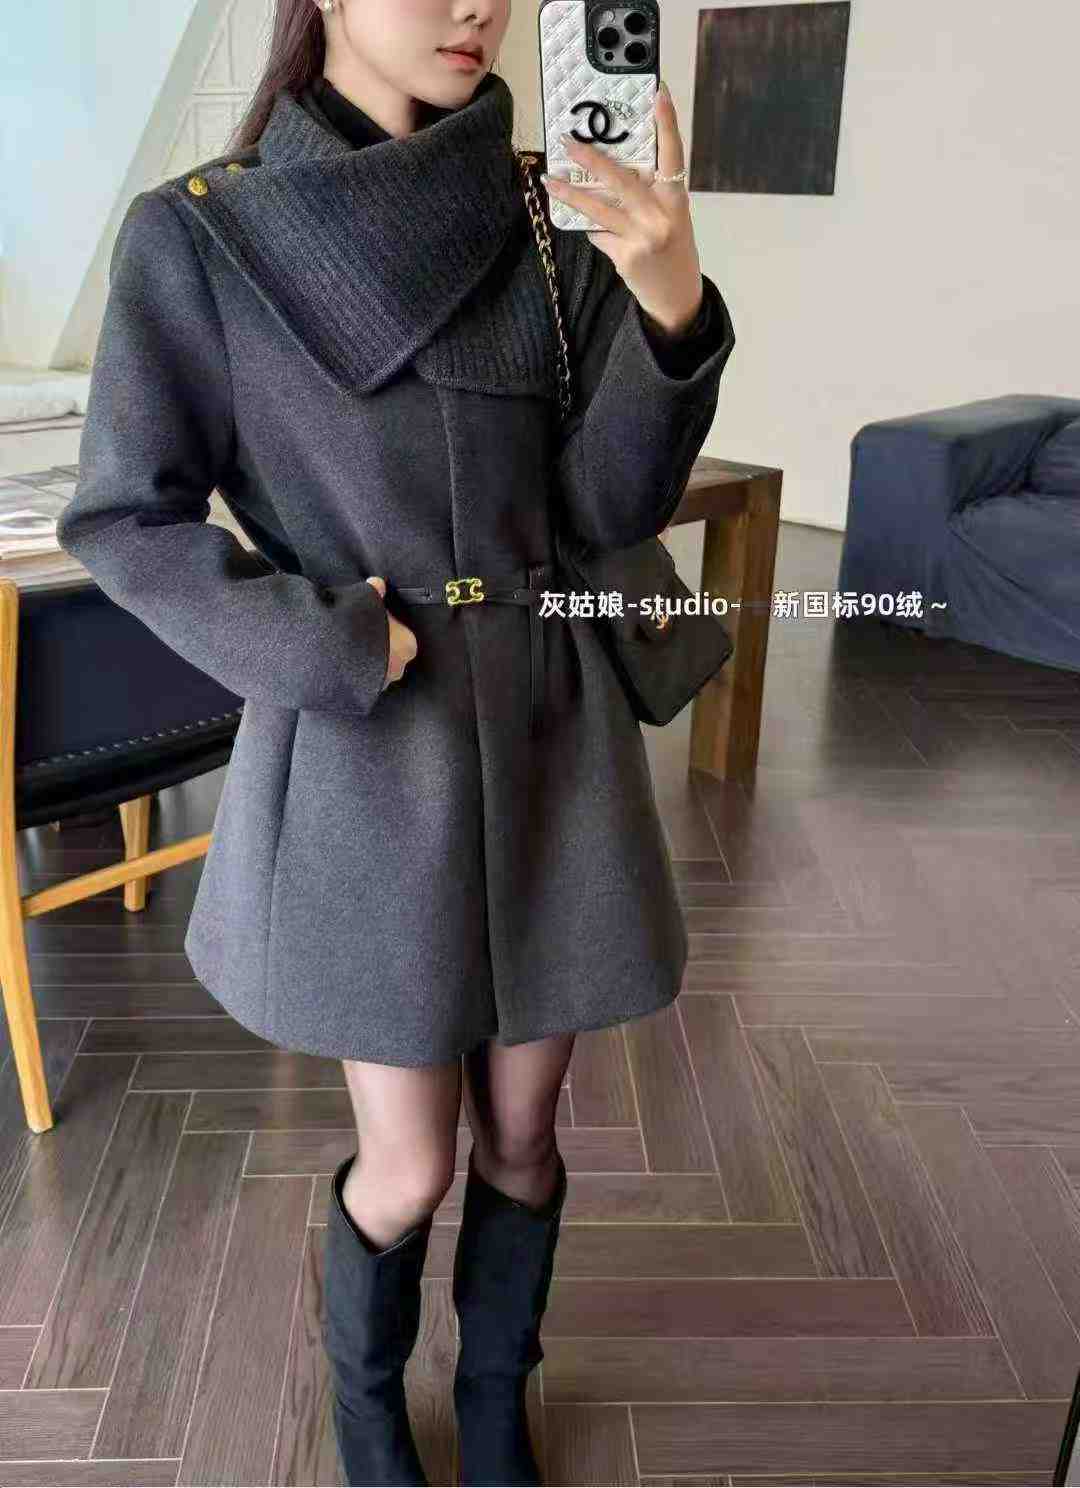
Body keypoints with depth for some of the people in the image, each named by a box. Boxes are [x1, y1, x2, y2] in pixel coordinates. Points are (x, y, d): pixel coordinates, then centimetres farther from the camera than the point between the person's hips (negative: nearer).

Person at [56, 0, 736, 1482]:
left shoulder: (548, 231, 2)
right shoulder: (197, 235, -7)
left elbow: (613, 500, -4)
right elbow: (125, 517, -6)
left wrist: (672, 307, -20)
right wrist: (328, 648, -14)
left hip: (548, 738, 3)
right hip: (359, 758, -3)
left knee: (522, 1135, 15)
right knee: (409, 1166, 8)